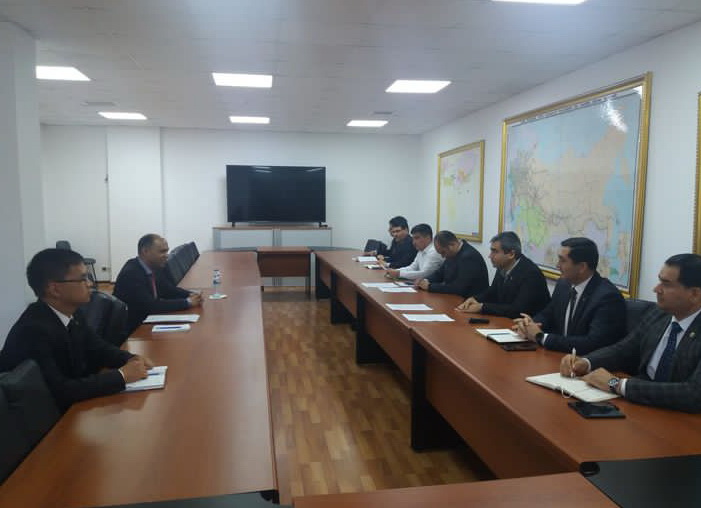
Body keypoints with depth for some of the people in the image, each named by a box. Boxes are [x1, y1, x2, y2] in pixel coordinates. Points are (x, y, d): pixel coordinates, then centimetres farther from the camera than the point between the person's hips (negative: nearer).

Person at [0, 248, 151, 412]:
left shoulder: (72, 313, -3)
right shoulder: (33, 330, -27)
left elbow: (97, 348, 10)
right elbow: (59, 391, -33)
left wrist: (130, 359, -9)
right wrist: (122, 375, -26)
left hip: (74, 403, 7)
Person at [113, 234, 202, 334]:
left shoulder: (154, 267, -1)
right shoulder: (131, 273, -23)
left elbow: (169, 289, 11)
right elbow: (150, 306, -28)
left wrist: (190, 295, -8)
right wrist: (187, 302, -23)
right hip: (131, 330, -7)